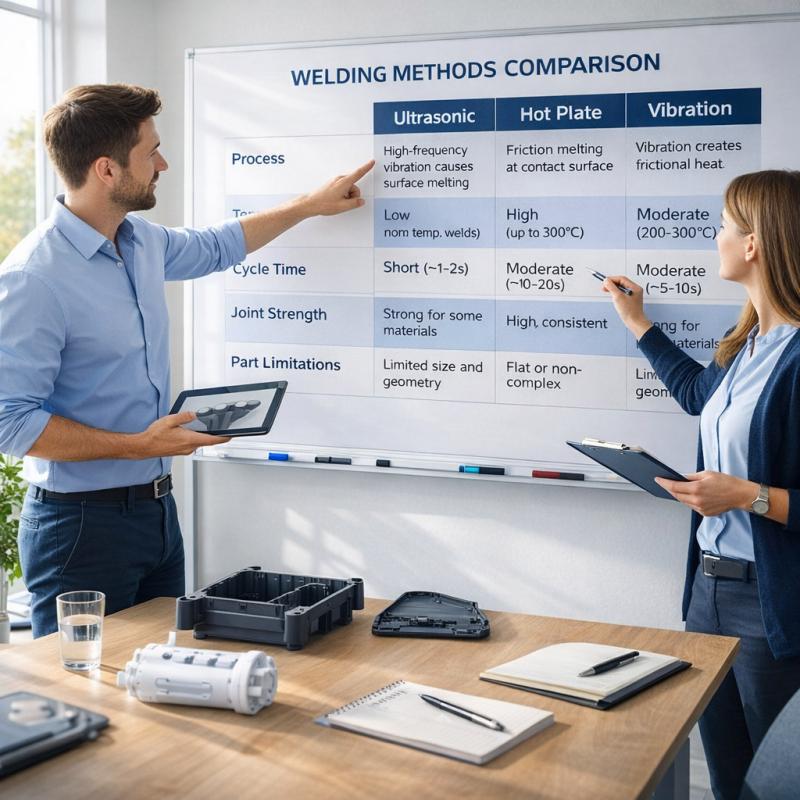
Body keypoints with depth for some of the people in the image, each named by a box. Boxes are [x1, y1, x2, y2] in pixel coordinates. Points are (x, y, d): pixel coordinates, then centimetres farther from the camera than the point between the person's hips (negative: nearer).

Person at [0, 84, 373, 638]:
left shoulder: (143, 242, 5)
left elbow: (216, 247, 28)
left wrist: (311, 204, 31)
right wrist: (138, 445, -21)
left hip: (157, 509, 8)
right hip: (82, 523, -8)